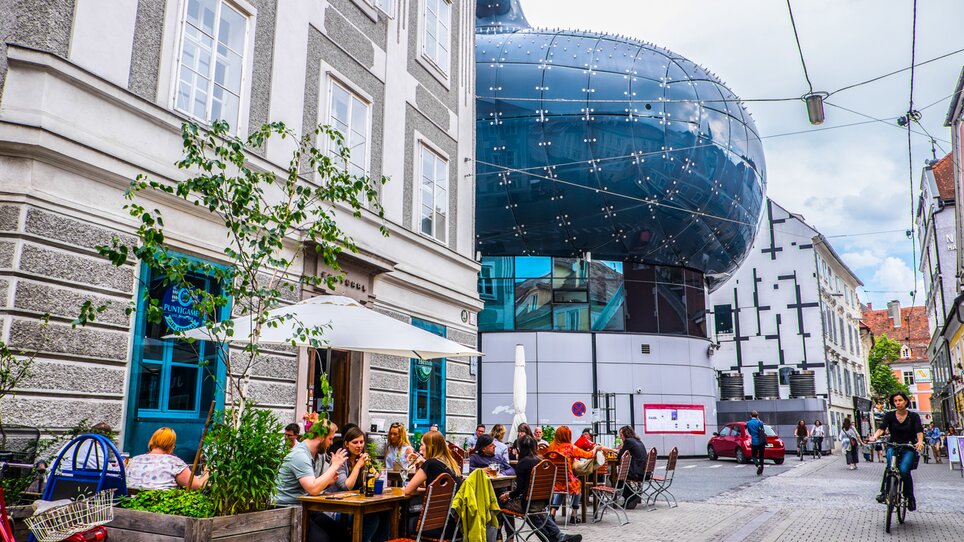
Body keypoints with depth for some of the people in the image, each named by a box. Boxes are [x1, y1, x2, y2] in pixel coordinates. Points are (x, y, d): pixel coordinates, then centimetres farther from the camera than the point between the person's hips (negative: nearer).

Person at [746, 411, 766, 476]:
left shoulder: (748, 423, -1)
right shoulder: (760, 422, -3)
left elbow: (749, 432, 8)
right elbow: (763, 431, 8)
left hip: (754, 442, -1)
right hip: (761, 442, 1)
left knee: (754, 456, 11)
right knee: (761, 457, 12)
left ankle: (758, 465, -19)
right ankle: (760, 472, 10)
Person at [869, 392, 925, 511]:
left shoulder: (914, 416, 2)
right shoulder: (889, 416, 3)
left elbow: (919, 431, -12)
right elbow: (881, 428, -12)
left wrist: (920, 442, -34)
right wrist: (875, 437, -34)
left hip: (909, 448, -1)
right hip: (893, 446, 1)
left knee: (904, 469, -24)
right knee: (891, 465, -30)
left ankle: (910, 497, -4)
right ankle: (884, 492, -26)